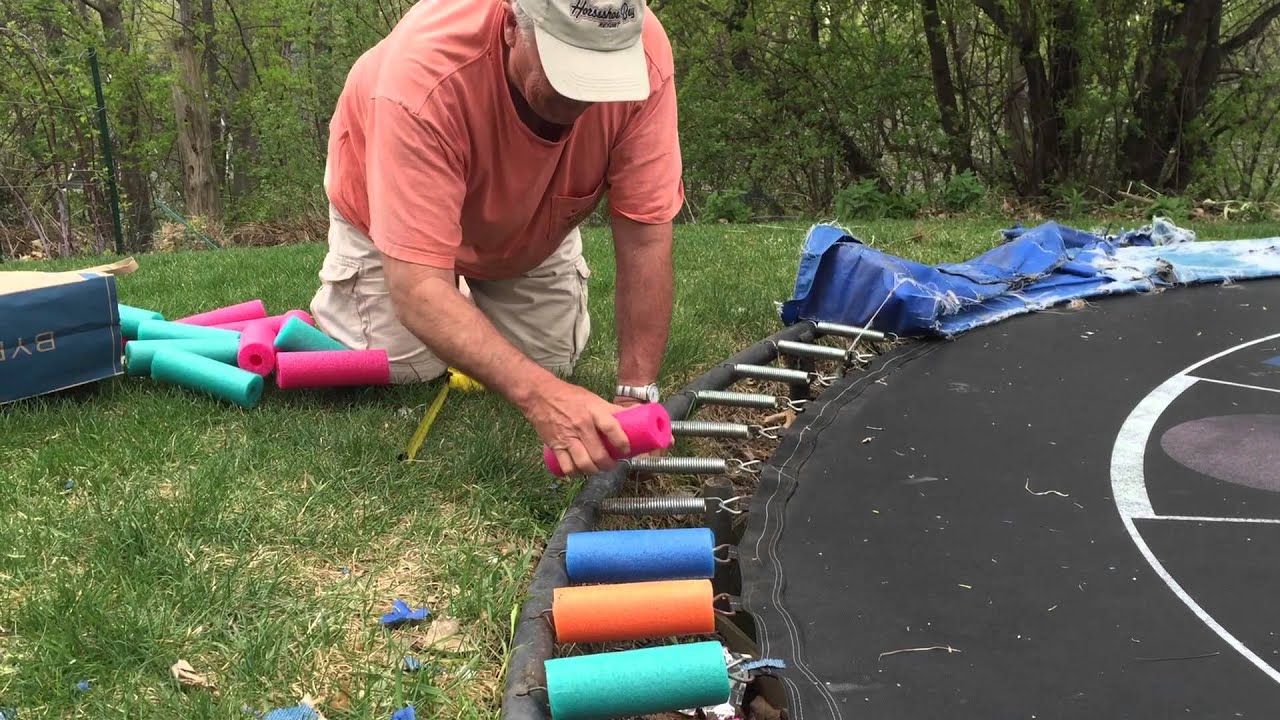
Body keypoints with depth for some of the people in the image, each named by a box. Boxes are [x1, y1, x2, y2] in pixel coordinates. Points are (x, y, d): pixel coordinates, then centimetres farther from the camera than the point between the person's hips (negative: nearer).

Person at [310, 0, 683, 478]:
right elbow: (417, 289, -46)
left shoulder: (644, 54, -35)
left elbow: (645, 238, -29)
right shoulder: (425, 75, -45)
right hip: (391, 206, -3)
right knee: (400, 369, -11)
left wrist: (637, 393, -34)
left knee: (550, 362, -3)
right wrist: (536, 394, -56)